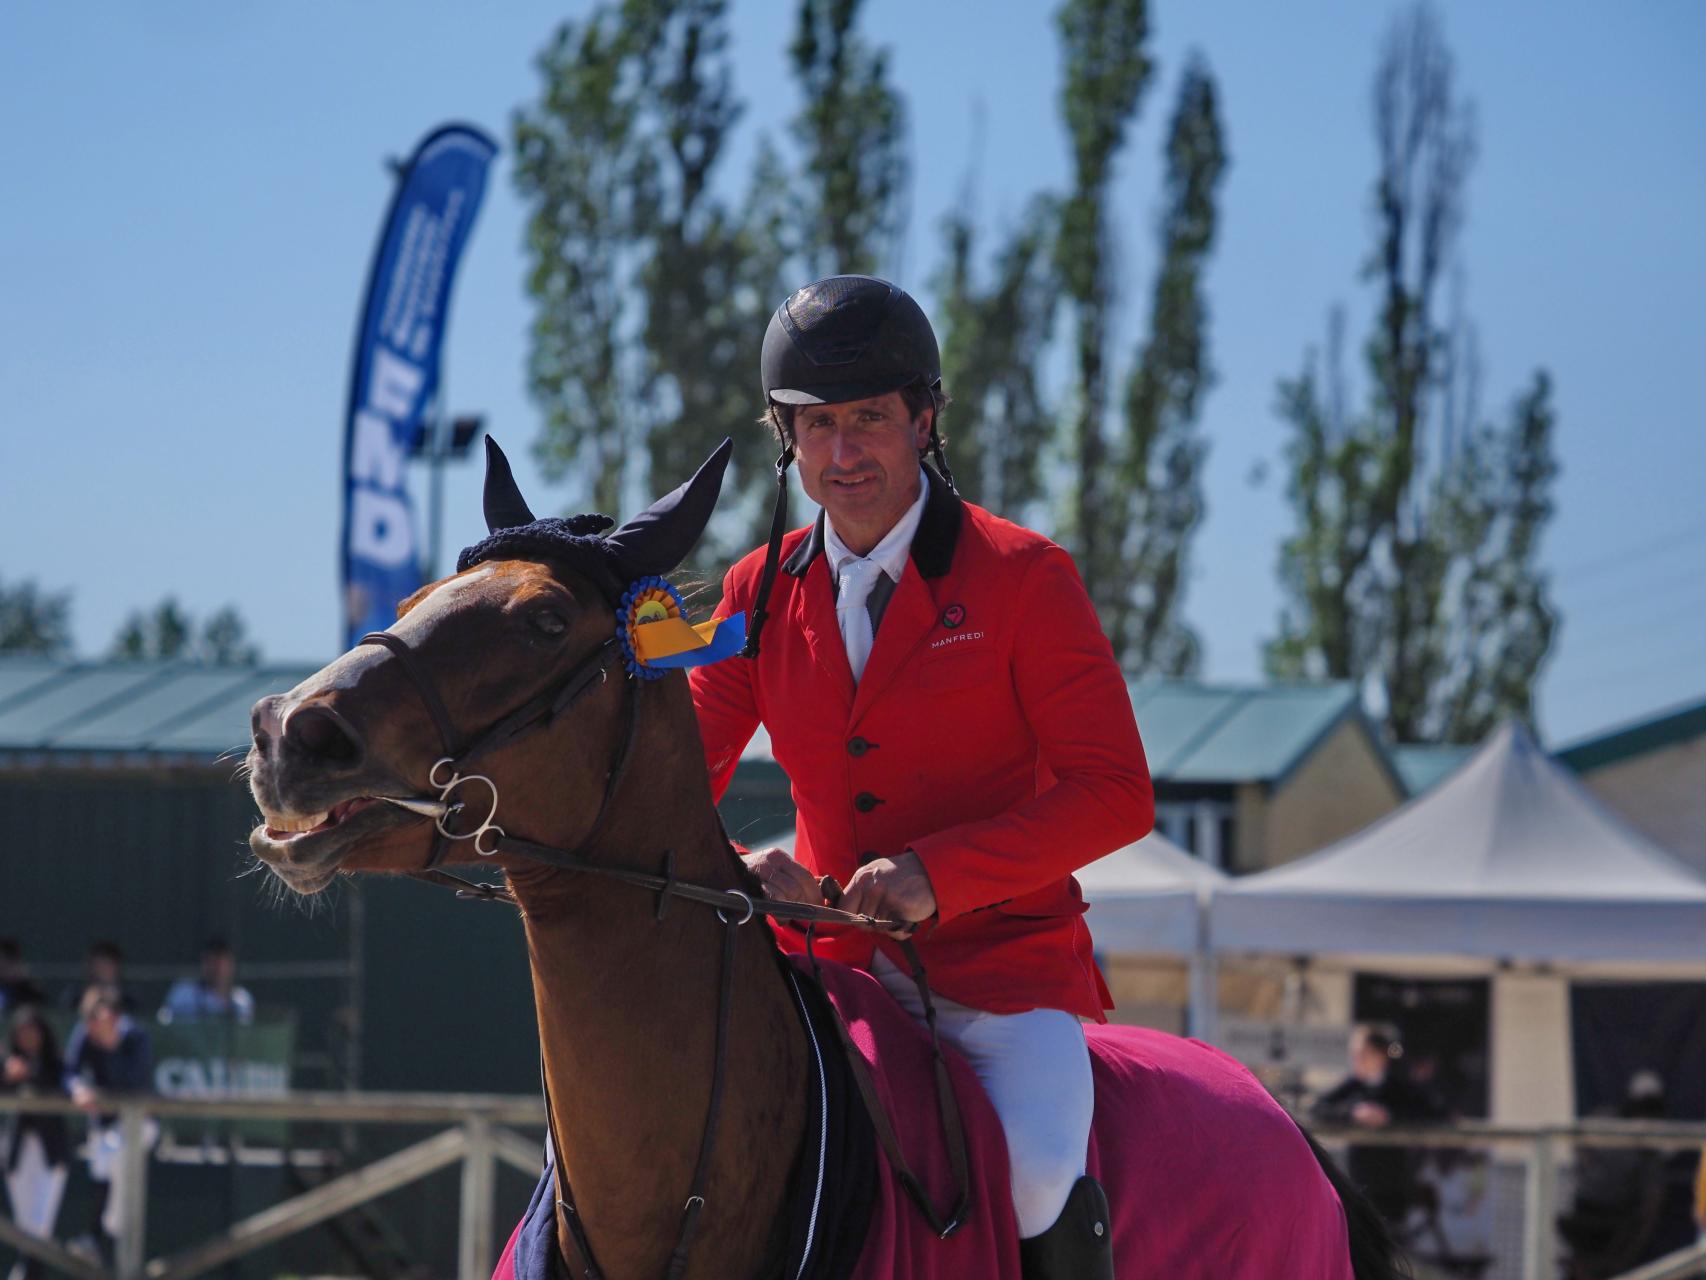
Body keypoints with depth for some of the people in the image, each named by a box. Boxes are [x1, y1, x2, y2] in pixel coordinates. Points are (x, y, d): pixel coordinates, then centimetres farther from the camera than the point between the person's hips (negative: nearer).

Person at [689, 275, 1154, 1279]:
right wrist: (738, 870, -18)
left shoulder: (1024, 577, -4)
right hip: (829, 960, 4)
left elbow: (1115, 794, -9)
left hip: (1003, 960, -4)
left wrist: (939, 872, -23)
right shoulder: (762, 593, 8)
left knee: (1037, 1172, -32)